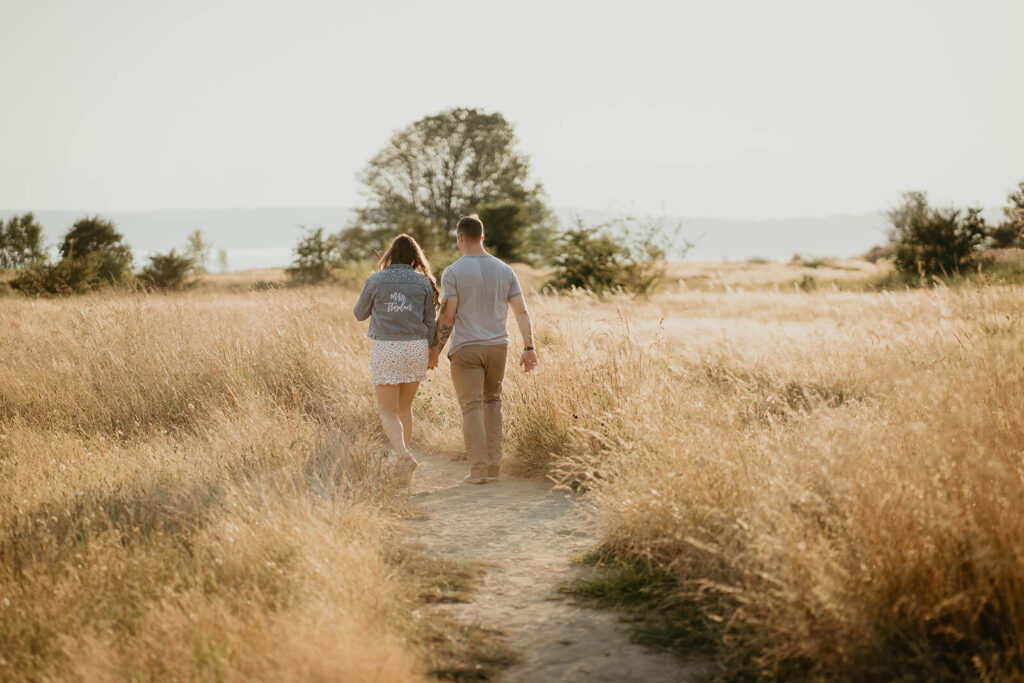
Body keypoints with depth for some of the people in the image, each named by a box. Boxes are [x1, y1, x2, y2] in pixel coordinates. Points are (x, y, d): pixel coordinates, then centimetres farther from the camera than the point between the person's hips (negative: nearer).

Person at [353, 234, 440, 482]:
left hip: (386, 349, -3)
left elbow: (359, 314, 11)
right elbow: (430, 322, 4)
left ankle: (404, 454, -23)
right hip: (416, 348, 3)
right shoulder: (424, 282, 3)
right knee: (405, 408, 17)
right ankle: (402, 463, 18)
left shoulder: (375, 281, -2)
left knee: (388, 412, 1)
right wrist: (431, 352, 14)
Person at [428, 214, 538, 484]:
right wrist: (529, 347, 4)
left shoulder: (452, 273, -8)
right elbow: (522, 311, 1)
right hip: (498, 347, 4)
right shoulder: (504, 271, 5)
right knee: (492, 401, 20)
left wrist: (435, 350, -4)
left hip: (466, 350, -4)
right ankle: (494, 463, 14)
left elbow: (447, 315, -12)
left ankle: (478, 469, -4)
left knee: (472, 407, -1)